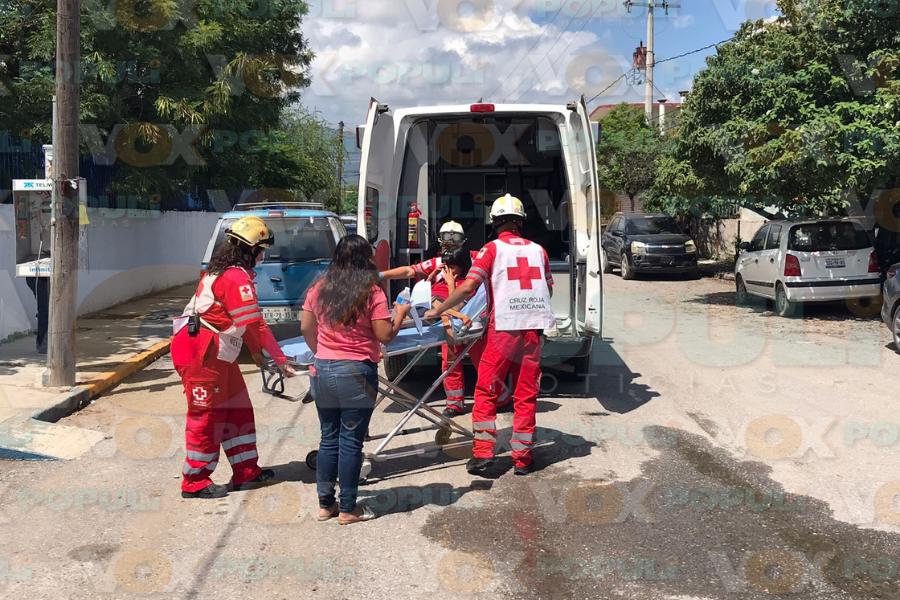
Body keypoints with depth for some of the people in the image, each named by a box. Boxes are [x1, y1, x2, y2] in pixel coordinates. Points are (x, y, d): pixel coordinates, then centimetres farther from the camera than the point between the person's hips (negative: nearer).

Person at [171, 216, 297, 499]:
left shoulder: (223, 271, 14)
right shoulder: (236, 277, -18)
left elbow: (245, 321, 18)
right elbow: (254, 324, -21)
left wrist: (255, 350, 17)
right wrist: (280, 359, -16)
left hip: (218, 354, 10)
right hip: (200, 353, -10)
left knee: (238, 409, 14)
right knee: (207, 415, -1)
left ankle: (246, 471, 22)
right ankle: (195, 482, 11)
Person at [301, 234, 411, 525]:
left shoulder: (319, 288, 3)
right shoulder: (371, 292, -11)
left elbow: (306, 328, 9)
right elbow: (385, 336, -10)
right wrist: (400, 313, 7)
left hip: (323, 371, 5)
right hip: (356, 373, -5)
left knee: (329, 438, 15)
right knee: (351, 442, 4)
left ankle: (325, 504, 22)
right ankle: (348, 509, 13)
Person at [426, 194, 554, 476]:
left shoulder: (492, 249, -1)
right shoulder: (537, 250, 11)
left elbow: (468, 287, -10)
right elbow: (548, 289, 19)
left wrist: (437, 310, -2)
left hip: (503, 328, -3)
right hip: (533, 328, 4)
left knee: (486, 391, 7)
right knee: (526, 395, 10)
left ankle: (482, 452, 3)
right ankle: (522, 457, 13)